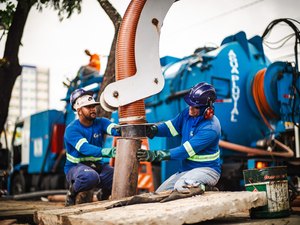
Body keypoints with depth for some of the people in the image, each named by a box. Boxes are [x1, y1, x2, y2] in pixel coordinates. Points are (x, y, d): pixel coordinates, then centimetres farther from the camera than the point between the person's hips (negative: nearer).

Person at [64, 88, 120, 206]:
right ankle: (72, 193, -6)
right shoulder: (71, 129, -14)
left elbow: (115, 129, -21)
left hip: (97, 165, 4)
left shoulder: (100, 122, 0)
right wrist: (107, 152, -48)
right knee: (91, 176, -38)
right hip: (75, 167, -4)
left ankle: (105, 193, 11)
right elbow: (85, 148, -30)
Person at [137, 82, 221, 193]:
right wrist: (151, 129, -21)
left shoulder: (211, 128, -25)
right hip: (185, 169, 8)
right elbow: (169, 127, 2)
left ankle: (205, 188, -7)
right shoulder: (188, 113, -2)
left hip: (207, 169, -8)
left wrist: (154, 155, -29)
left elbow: (185, 151, -27)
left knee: (181, 186, -36)